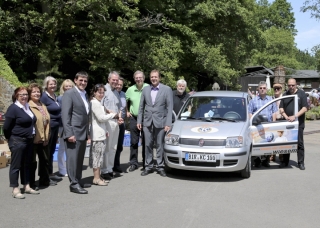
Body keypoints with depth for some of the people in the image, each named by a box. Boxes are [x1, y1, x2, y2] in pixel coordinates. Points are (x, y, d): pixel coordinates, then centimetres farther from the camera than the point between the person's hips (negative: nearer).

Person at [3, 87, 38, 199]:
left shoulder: (28, 107, 9)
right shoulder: (13, 108, -12)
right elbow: (6, 127, -11)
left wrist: (31, 137, 15)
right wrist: (11, 139, 0)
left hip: (29, 140, 7)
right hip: (17, 141, -7)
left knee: (26, 164, 14)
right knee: (16, 166, 0)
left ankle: (26, 186, 24)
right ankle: (15, 190, 6)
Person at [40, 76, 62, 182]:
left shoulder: (55, 96, 12)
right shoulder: (44, 96, -12)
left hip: (56, 126, 8)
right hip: (49, 127, -8)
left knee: (52, 151, 13)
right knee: (47, 151, 0)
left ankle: (50, 173, 22)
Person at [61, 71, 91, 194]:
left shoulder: (85, 94, 16)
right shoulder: (69, 94, -8)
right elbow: (65, 115, -14)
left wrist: (87, 132, 15)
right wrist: (69, 133, -20)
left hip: (83, 133, 8)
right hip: (74, 133, -8)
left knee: (80, 159, 13)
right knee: (73, 159, -2)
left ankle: (78, 181, 22)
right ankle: (74, 184, 4)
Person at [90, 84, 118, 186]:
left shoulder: (98, 103, 19)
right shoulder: (94, 103, -12)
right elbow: (101, 118, -16)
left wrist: (105, 131, 16)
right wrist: (113, 115, -5)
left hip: (101, 133, 10)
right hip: (97, 134, -10)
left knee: (98, 155, 11)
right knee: (97, 155, -6)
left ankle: (97, 176, 17)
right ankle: (96, 178, 0)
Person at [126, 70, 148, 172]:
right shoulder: (130, 89, 3)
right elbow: (125, 101, 19)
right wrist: (127, 111, 10)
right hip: (133, 118, 3)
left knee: (145, 142, 5)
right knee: (134, 142, 5)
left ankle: (145, 163, 15)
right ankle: (133, 163, 13)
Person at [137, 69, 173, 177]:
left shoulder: (167, 89, -1)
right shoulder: (145, 89, 9)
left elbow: (169, 107, -4)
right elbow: (141, 106, 12)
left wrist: (168, 123, -10)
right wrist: (139, 121, 6)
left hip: (160, 122, -3)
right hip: (147, 122, 3)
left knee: (160, 146, 3)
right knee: (148, 145, 8)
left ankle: (160, 167, 12)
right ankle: (148, 166, 17)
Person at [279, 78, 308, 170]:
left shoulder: (301, 94, 1)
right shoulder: (285, 95, 11)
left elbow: (305, 108, -7)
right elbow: (281, 109, 9)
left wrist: (295, 116, -18)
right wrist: (286, 117, -9)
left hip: (298, 123, -3)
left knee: (300, 143, 0)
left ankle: (301, 163, 6)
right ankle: (285, 162, 15)